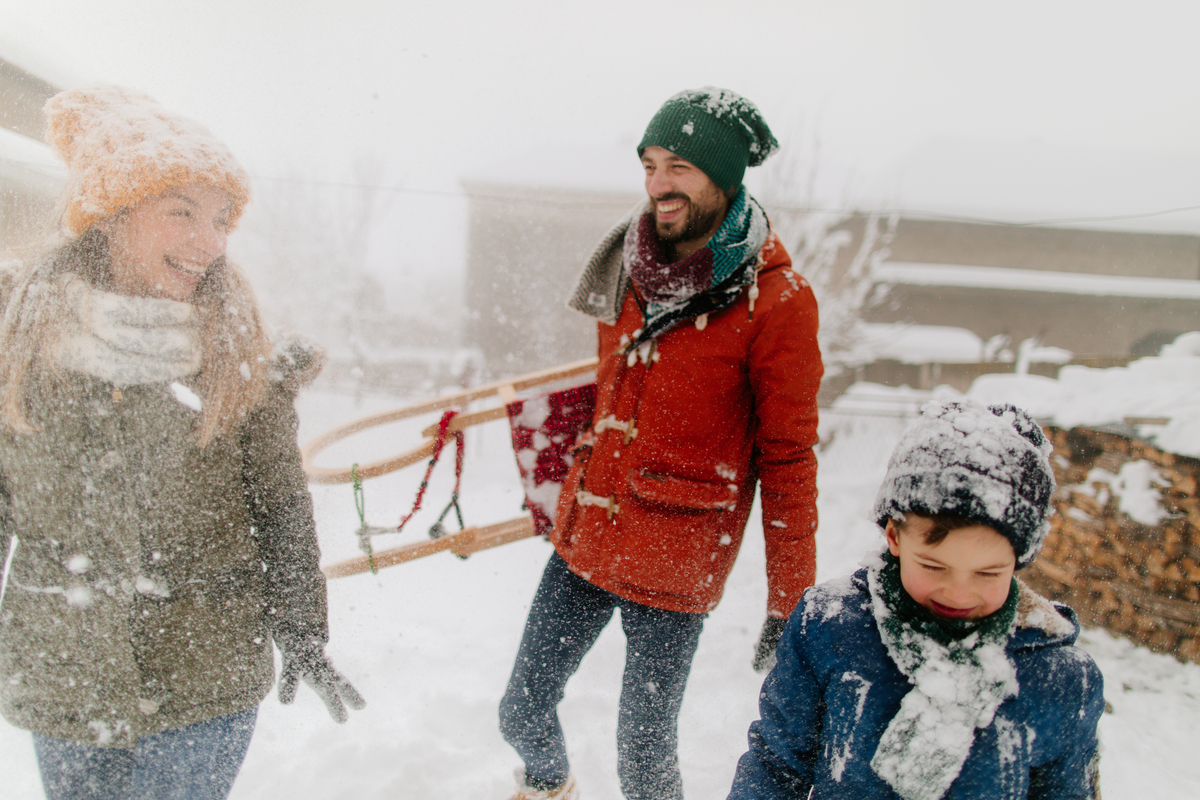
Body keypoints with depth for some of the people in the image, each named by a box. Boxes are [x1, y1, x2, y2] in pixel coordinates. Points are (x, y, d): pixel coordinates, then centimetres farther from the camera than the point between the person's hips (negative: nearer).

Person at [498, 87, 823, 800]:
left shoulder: (778, 300, -14)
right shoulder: (633, 267, 3)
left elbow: (788, 460, -11)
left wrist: (790, 604, -7)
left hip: (676, 565, -5)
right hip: (585, 541, 6)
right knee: (522, 713, 16)